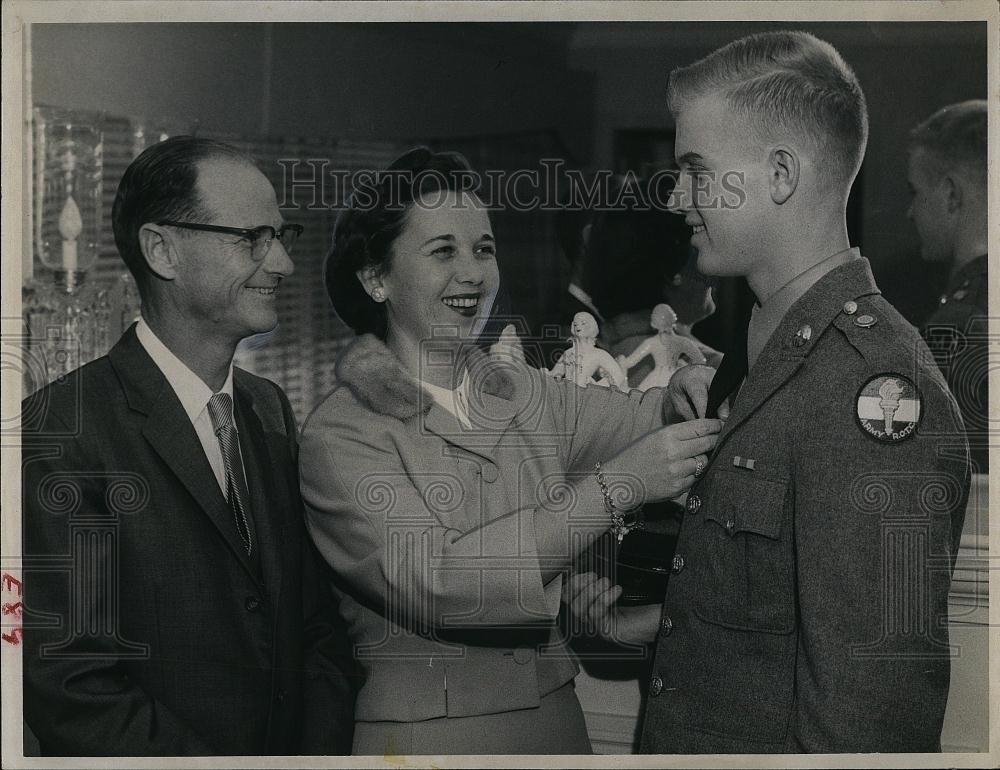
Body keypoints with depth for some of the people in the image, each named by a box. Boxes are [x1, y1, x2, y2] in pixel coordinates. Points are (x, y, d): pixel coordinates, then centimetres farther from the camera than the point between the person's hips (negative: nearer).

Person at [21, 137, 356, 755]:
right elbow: (66, 684, -18)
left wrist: (324, 750, -7)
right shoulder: (60, 431, -14)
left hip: (296, 750, 5)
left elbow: (318, 623, 7)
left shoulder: (271, 410, 8)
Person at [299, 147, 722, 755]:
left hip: (554, 717, 5)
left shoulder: (527, 393, 2)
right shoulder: (339, 435, -14)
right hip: (418, 734, -5)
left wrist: (684, 398, -26)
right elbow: (433, 581, -25)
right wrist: (615, 487, -28)